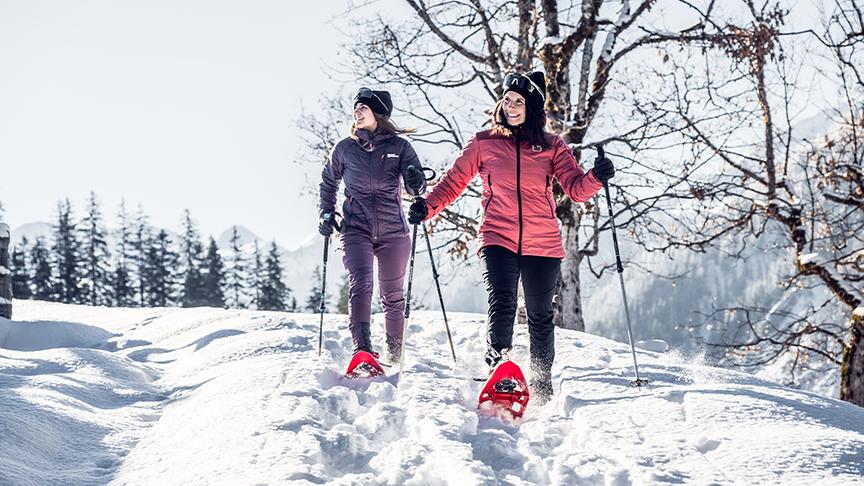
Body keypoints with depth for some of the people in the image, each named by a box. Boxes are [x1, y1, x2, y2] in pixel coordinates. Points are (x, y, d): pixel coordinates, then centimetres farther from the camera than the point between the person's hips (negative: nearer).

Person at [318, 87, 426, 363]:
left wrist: (416, 182, -32)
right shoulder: (344, 149, 4)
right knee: (360, 284, -21)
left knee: (392, 295, 8)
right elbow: (328, 183, 20)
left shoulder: (399, 147, 0)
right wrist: (326, 214, 6)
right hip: (356, 230, 0)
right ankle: (362, 349, -29)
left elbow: (416, 188, -8)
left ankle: (395, 351, 26)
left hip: (393, 231, 0)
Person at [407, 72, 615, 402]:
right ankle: (498, 368, -27)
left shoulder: (551, 147, 7)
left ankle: (541, 382, 25)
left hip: (543, 244, 1)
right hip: (498, 239, -1)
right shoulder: (483, 143, 6)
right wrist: (427, 207, -5)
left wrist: (596, 178, -20)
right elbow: (454, 181, 10)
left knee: (540, 316, 9)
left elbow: (576, 189, 0)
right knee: (502, 304, -23)